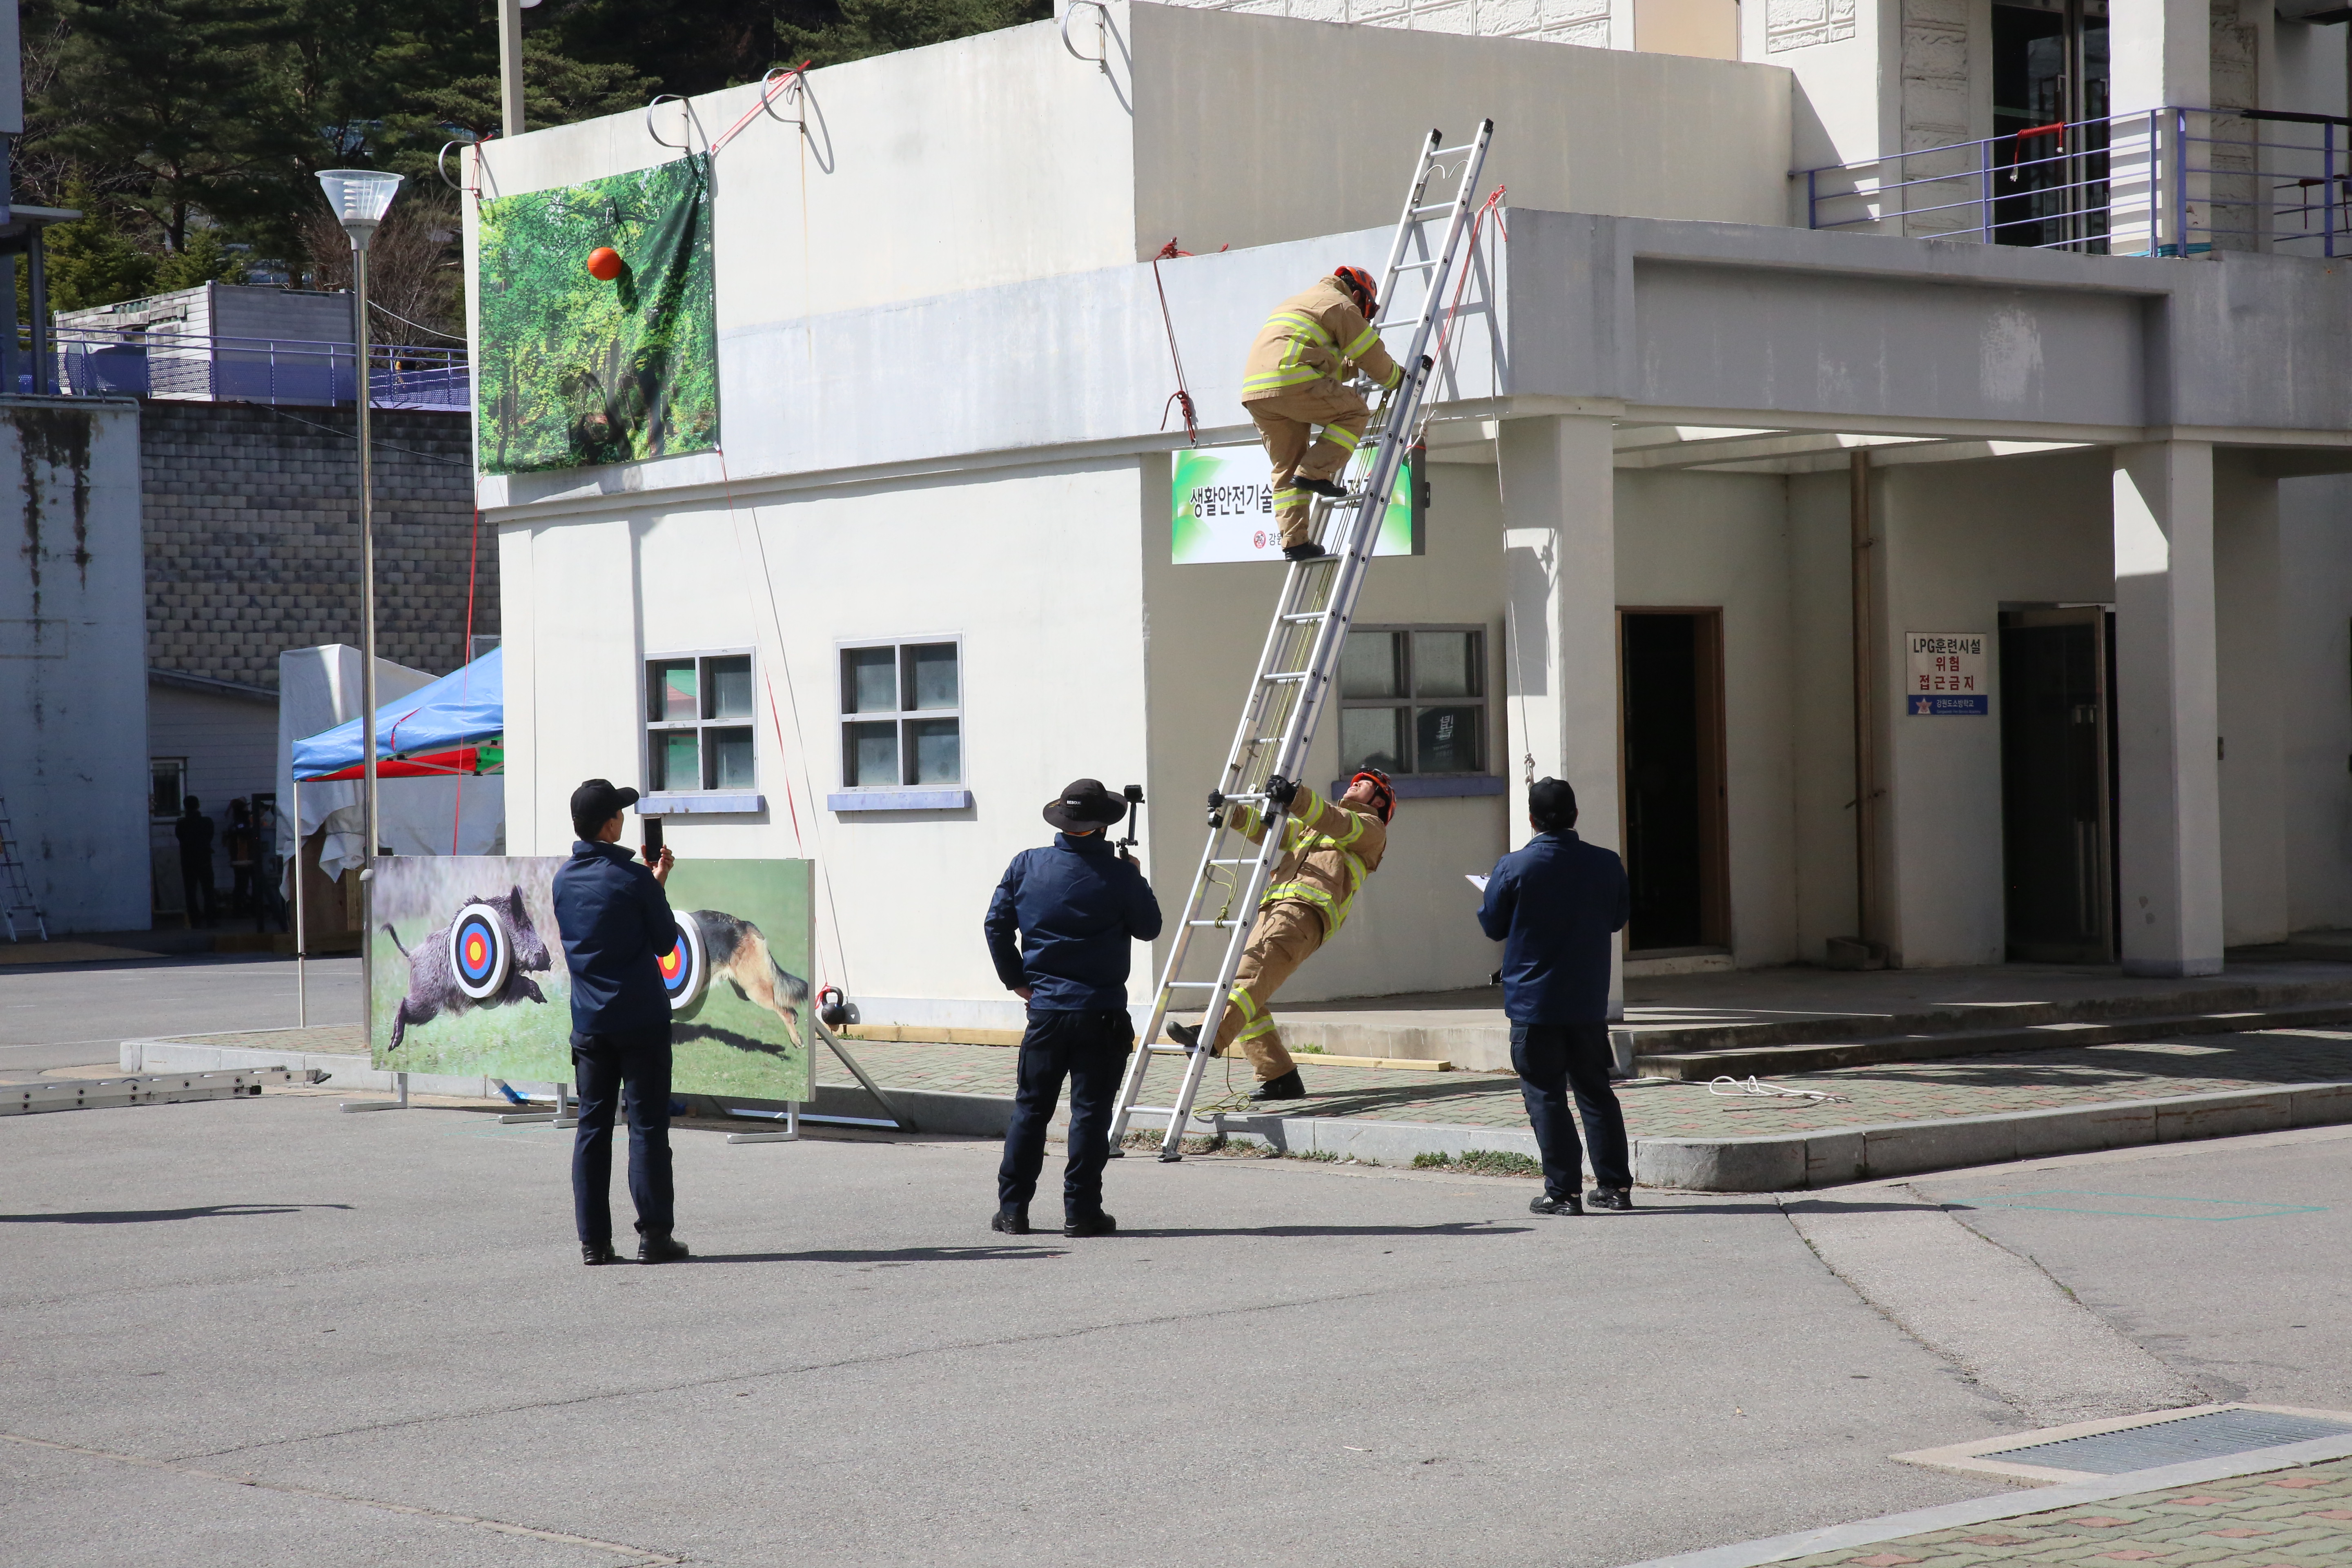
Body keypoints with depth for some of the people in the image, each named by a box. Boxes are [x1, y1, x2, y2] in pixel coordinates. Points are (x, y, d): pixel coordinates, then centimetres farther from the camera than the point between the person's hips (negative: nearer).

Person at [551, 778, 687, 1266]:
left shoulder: (563, 879, 5)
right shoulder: (634, 879, -13)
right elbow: (666, 941, -3)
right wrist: (657, 884, 10)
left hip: (589, 1021, 5)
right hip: (642, 1019, -5)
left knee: (592, 1126, 7)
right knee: (647, 1125, 0)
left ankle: (593, 1239, 6)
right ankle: (654, 1235, 0)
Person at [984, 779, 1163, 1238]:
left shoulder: (1027, 865, 1)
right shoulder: (1118, 875, -9)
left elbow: (996, 925, 4)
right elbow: (1148, 928, 3)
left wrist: (1015, 978, 14)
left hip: (1046, 1008, 3)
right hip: (1102, 1011, -3)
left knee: (1030, 1109, 11)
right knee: (1090, 1110, 1)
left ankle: (1012, 1209, 12)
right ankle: (1081, 1212, 0)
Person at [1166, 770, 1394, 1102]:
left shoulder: (1370, 828, 17)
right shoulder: (1310, 825, 42)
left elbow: (1338, 823, -4)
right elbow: (1268, 830, 31)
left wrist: (1296, 797, -22)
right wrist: (1234, 813, 11)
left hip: (1307, 910, -8)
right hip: (1273, 908, 8)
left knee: (1257, 967, -29)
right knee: (1247, 989, -7)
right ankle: (1280, 1077, -5)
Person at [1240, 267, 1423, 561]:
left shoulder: (1297, 303, 36)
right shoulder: (1342, 306, 7)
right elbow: (1374, 359, 7)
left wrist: (1353, 366, 48)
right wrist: (1402, 377, 23)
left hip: (1255, 393, 9)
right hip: (1293, 382, -9)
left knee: (1286, 468, 12)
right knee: (1354, 412, 5)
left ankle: (1294, 540, 5)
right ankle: (1314, 473, -8)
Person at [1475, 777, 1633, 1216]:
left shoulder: (1514, 867, -13)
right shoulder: (1606, 863, -4)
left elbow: (1493, 926, -2)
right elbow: (1618, 918, 10)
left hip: (1533, 1002, -3)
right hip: (1589, 1000, 3)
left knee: (1546, 1097, 3)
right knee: (1596, 1090, 15)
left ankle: (1563, 1192, 1)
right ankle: (1616, 1185, 16)